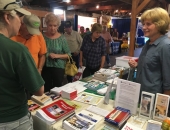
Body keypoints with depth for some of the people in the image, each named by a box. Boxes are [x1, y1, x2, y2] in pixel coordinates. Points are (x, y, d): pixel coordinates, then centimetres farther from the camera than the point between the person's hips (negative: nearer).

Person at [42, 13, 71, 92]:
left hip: (58, 67, -1)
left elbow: (68, 54, -4)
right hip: (45, 67, 2)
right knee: (46, 90, 14)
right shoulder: (43, 36, -1)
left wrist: (57, 55, -16)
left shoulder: (61, 38, -5)